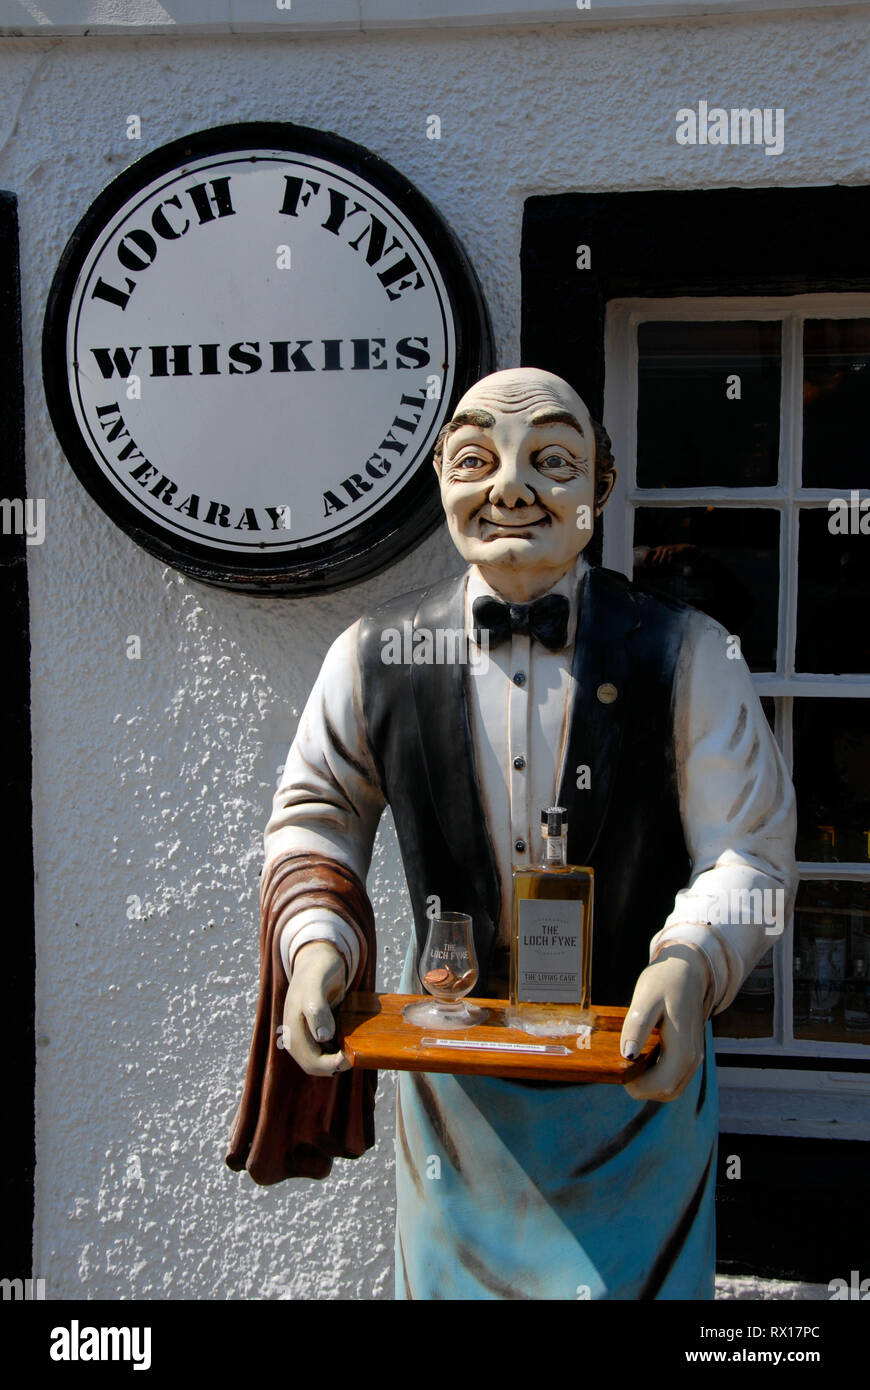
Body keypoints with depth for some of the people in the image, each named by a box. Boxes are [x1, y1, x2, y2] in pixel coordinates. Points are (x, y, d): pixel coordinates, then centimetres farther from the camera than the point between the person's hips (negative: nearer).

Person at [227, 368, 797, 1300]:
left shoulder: (685, 655, -11)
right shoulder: (373, 657, -6)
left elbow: (751, 850, -10)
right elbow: (315, 816, 5)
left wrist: (692, 965, -28)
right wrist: (314, 940, -13)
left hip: (641, 1073, -1)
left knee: (631, 1275, 17)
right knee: (452, 1268, 21)